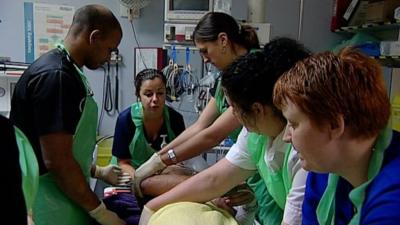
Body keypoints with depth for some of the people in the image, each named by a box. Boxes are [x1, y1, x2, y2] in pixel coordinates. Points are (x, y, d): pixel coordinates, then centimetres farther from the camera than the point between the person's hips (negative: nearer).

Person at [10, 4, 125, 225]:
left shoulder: (67, 71, 8)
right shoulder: (55, 76, -23)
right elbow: (57, 161, -25)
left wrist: (97, 171, 14)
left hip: (62, 199, 9)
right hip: (49, 207, -9)